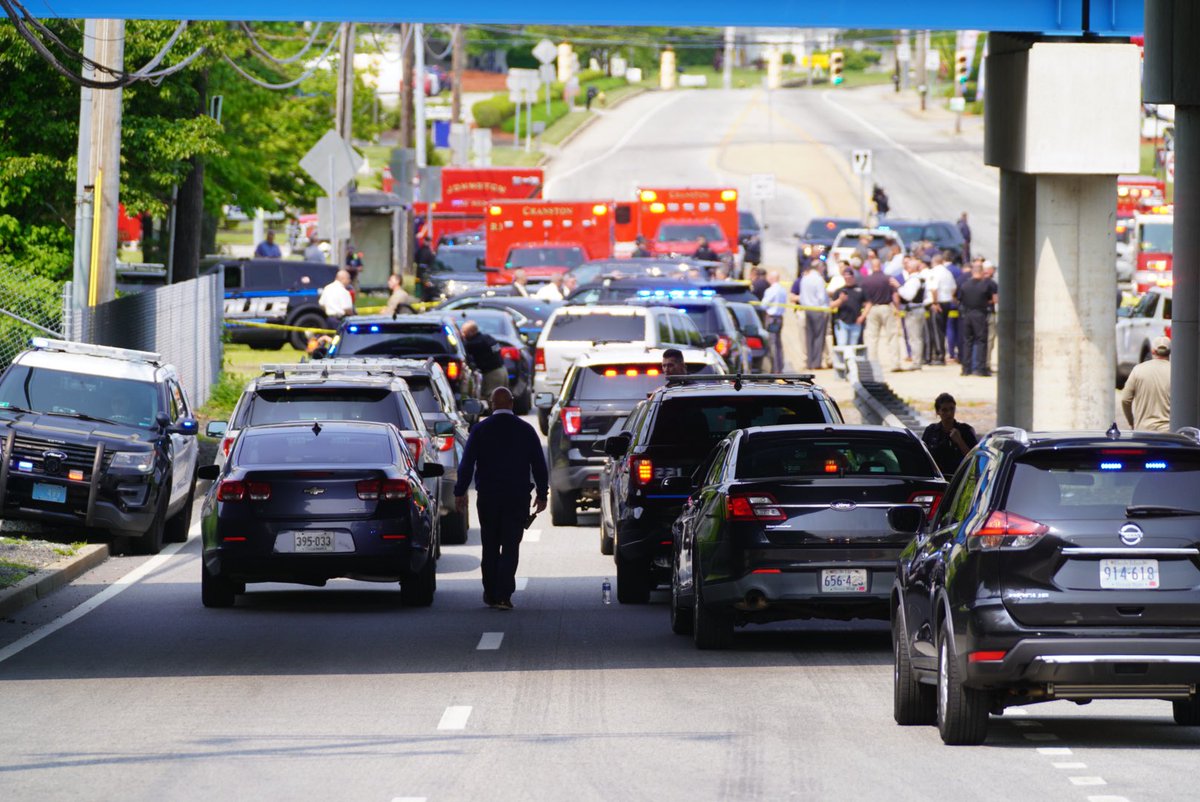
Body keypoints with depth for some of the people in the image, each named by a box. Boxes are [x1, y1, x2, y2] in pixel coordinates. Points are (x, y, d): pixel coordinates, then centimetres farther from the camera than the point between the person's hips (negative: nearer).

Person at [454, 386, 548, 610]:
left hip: (488, 497, 0)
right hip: (518, 498, 0)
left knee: (490, 547, 13)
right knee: (510, 547, -1)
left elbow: (467, 463, -4)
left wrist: (460, 492, 3)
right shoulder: (526, 430, 0)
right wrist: (542, 494, 12)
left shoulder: (481, 429, -3)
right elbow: (539, 465, 4)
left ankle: (490, 593, 17)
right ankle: (503, 595, -11)